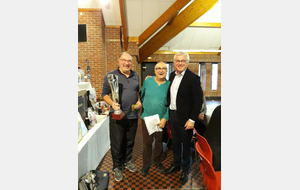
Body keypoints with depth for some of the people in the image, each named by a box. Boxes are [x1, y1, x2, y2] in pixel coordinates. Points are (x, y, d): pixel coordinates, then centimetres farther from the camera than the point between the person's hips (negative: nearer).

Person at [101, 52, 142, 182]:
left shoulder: (135, 76, 9)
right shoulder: (111, 75, -6)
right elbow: (104, 94, -4)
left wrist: (139, 101, 1)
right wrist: (112, 103, -21)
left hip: (133, 115, 5)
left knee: (130, 141, 19)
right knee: (117, 143, 8)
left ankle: (127, 161, 42)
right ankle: (117, 167, 30)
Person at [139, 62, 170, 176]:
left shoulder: (169, 85, -5)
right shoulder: (148, 81, -3)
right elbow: (141, 95, 9)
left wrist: (165, 119, -11)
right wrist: (141, 105, -1)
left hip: (161, 119, 0)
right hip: (146, 117, 0)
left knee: (159, 141, 17)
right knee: (147, 142, 9)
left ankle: (158, 162, 40)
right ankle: (146, 164, 31)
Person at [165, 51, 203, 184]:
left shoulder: (193, 78, -14)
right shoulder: (172, 75, 6)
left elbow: (198, 101, -15)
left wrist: (192, 120, -18)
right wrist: (168, 111, 11)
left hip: (185, 117, -6)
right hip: (173, 114, 6)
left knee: (186, 144, 12)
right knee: (175, 142, 21)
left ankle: (185, 170, 35)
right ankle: (176, 164, 43)